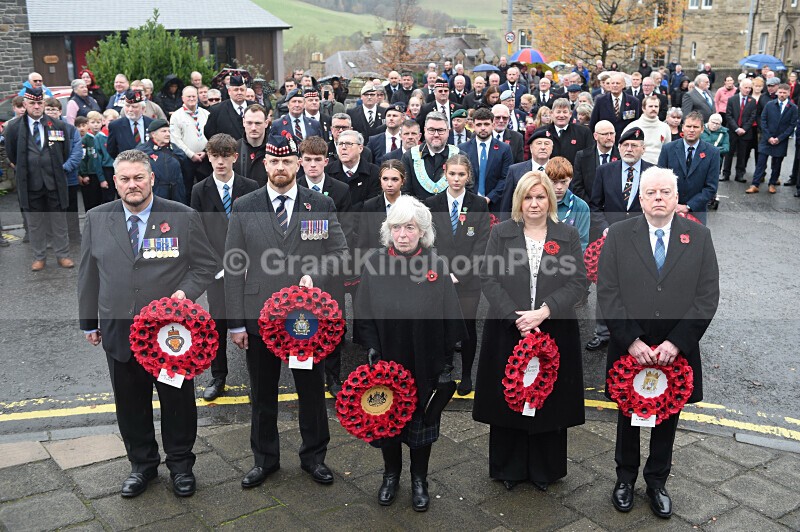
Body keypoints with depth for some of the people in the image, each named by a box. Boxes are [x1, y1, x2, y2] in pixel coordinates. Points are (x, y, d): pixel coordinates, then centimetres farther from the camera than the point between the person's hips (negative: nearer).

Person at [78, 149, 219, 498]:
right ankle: (142, 464, 35)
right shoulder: (97, 220, 3)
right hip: (118, 331, 3)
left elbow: (206, 264, 0)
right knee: (130, 403, 15)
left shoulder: (183, 217, -6)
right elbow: (89, 274, 10)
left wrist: (186, 291, -17)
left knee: (178, 400, 11)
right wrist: (89, 322, 12)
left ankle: (180, 463, 32)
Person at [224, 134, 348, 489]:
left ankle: (314, 456, 32)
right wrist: (235, 322, -4)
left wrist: (315, 276, -16)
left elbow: (339, 252, 4)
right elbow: (233, 269, 0)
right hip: (259, 315, 0)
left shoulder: (322, 205, 0)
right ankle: (265, 459, 33)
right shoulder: (244, 208, 0)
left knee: (312, 391, 12)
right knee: (262, 394, 14)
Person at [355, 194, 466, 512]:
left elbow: (450, 318, -4)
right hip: (386, 363, 1)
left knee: (422, 422, 13)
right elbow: (363, 315, -1)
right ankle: (391, 474, 39)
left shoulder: (436, 264, -7)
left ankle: (419, 479, 34)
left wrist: (447, 364, -5)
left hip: (424, 364, -1)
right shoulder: (375, 263, -5)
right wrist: (373, 353, -10)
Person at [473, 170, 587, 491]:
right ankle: (509, 468, 25)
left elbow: (578, 283, -2)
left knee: (549, 400, 9)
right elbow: (489, 279, -3)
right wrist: (516, 318, -14)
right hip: (507, 332, 0)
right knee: (508, 400, 8)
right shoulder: (501, 233, 3)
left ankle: (544, 470, 27)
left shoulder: (568, 236, 5)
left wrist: (543, 312, -16)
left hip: (554, 332, 0)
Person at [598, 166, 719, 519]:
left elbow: (707, 297, -5)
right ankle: (625, 477, 36)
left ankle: (657, 482, 34)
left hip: (676, 352, 1)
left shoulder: (699, 237, -1)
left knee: (668, 419, 14)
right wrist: (631, 340, -15)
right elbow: (607, 293, -7)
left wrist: (676, 342, -14)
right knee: (628, 417, 16)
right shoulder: (619, 235, -3)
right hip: (629, 349, 0)